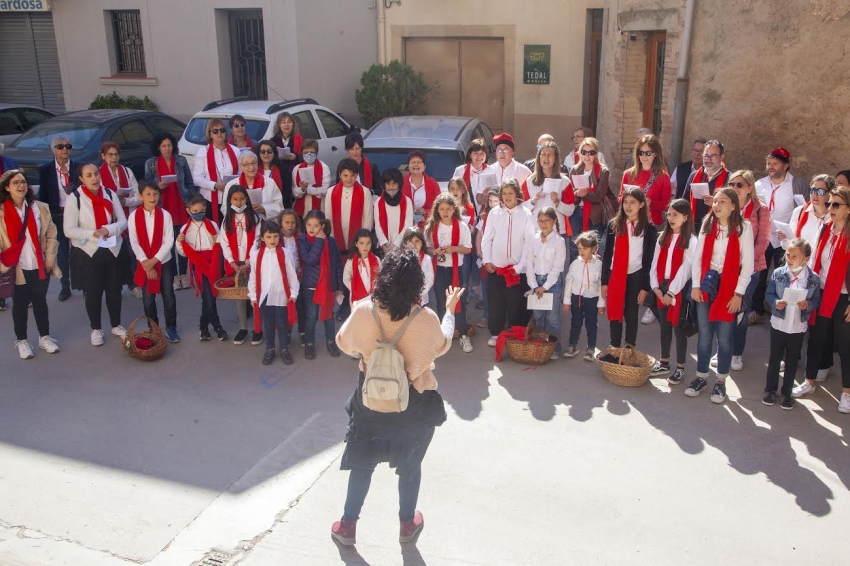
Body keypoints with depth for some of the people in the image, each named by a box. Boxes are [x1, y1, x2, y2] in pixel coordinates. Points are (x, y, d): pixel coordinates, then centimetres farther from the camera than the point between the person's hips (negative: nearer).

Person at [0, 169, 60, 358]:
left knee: (40, 301, 14)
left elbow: (51, 234, 6)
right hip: (17, 269, -2)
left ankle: (45, 336, 28)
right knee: (20, 304, 10)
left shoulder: (40, 208, 2)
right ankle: (21, 340, 25)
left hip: (40, 266, 2)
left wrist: (50, 257, -2)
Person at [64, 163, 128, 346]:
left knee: (114, 290, 11)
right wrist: (93, 233, -23)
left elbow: (123, 222, 1)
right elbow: (69, 230, -12)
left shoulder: (110, 194, -1)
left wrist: (108, 229, -17)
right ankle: (96, 329, 25)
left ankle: (116, 325, 30)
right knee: (93, 293, 9)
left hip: (112, 251, 3)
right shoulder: (74, 198, -11)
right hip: (87, 253, -3)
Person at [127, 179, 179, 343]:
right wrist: (146, 263, -14)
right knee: (148, 298, 9)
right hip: (144, 264, 1)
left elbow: (168, 241, -10)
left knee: (168, 296, 3)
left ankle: (171, 328, 17)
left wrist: (154, 260, -16)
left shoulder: (165, 215, -7)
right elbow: (134, 243, -8)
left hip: (164, 262, -1)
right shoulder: (133, 217, -6)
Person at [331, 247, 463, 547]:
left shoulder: (363, 311, -19)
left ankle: (348, 525, 33)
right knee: (410, 465, 21)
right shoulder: (426, 319, -23)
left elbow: (345, 343, -1)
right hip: (414, 403, -1)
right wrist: (450, 310, 13)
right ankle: (407, 524, 39)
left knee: (362, 463, 20)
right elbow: (442, 345, -1)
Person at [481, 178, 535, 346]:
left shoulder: (526, 214, -4)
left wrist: (520, 266, -8)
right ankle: (495, 333, 21)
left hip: (517, 268, -1)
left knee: (517, 303, 5)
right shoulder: (494, 213, 1)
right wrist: (487, 260, -3)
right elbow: (486, 239, 5)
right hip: (496, 267, 1)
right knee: (495, 302, 6)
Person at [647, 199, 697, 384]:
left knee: (678, 327, 2)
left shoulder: (691, 241, -8)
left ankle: (680, 368, 12)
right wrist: (656, 287, -4)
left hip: (679, 289, -5)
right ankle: (664, 363, 26)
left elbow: (685, 269, -14)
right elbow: (655, 264, 6)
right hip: (661, 287, 5)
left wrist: (671, 292, -15)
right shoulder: (663, 237, 10)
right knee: (664, 326, 14)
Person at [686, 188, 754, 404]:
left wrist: (739, 293, -9)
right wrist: (695, 285, -1)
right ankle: (701, 378, 21)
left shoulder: (743, 227, -6)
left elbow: (748, 264, -7)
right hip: (706, 284, 4)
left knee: (724, 338, 2)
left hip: (729, 288, -3)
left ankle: (721, 382, 15)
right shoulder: (707, 225, 6)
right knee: (704, 335, 9)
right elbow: (697, 257, 6)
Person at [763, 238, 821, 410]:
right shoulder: (778, 273, -8)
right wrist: (775, 303, -21)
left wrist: (808, 305, -22)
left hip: (798, 327, 0)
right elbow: (769, 294, -2)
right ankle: (770, 390, 25)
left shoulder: (813, 279, -8)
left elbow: (817, 300, -1)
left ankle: (787, 393, 25)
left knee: (792, 361, 12)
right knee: (774, 358, 12)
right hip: (778, 323, 0)